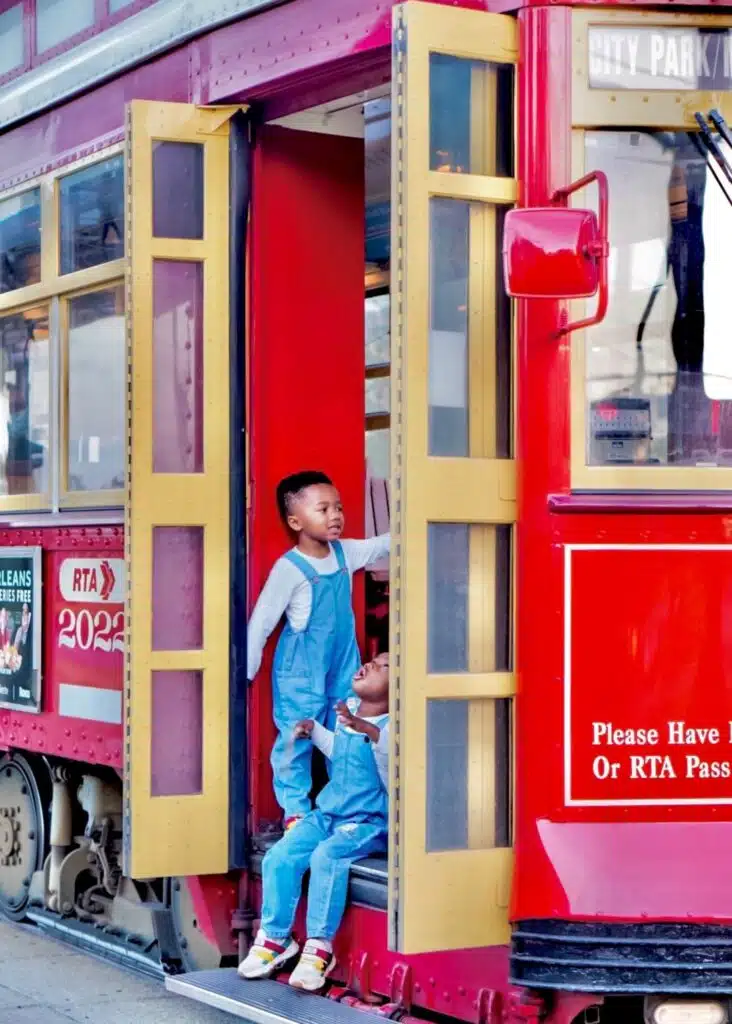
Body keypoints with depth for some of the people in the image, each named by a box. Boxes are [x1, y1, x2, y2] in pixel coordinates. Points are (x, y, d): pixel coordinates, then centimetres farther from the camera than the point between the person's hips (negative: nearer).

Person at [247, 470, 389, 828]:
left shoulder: (346, 553, -1)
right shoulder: (289, 569, -17)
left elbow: (385, 544, 12)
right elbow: (261, 622, -13)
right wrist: (246, 671, -12)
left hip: (343, 664, 6)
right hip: (301, 670, -6)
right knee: (296, 741, 1)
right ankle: (296, 811, 12)